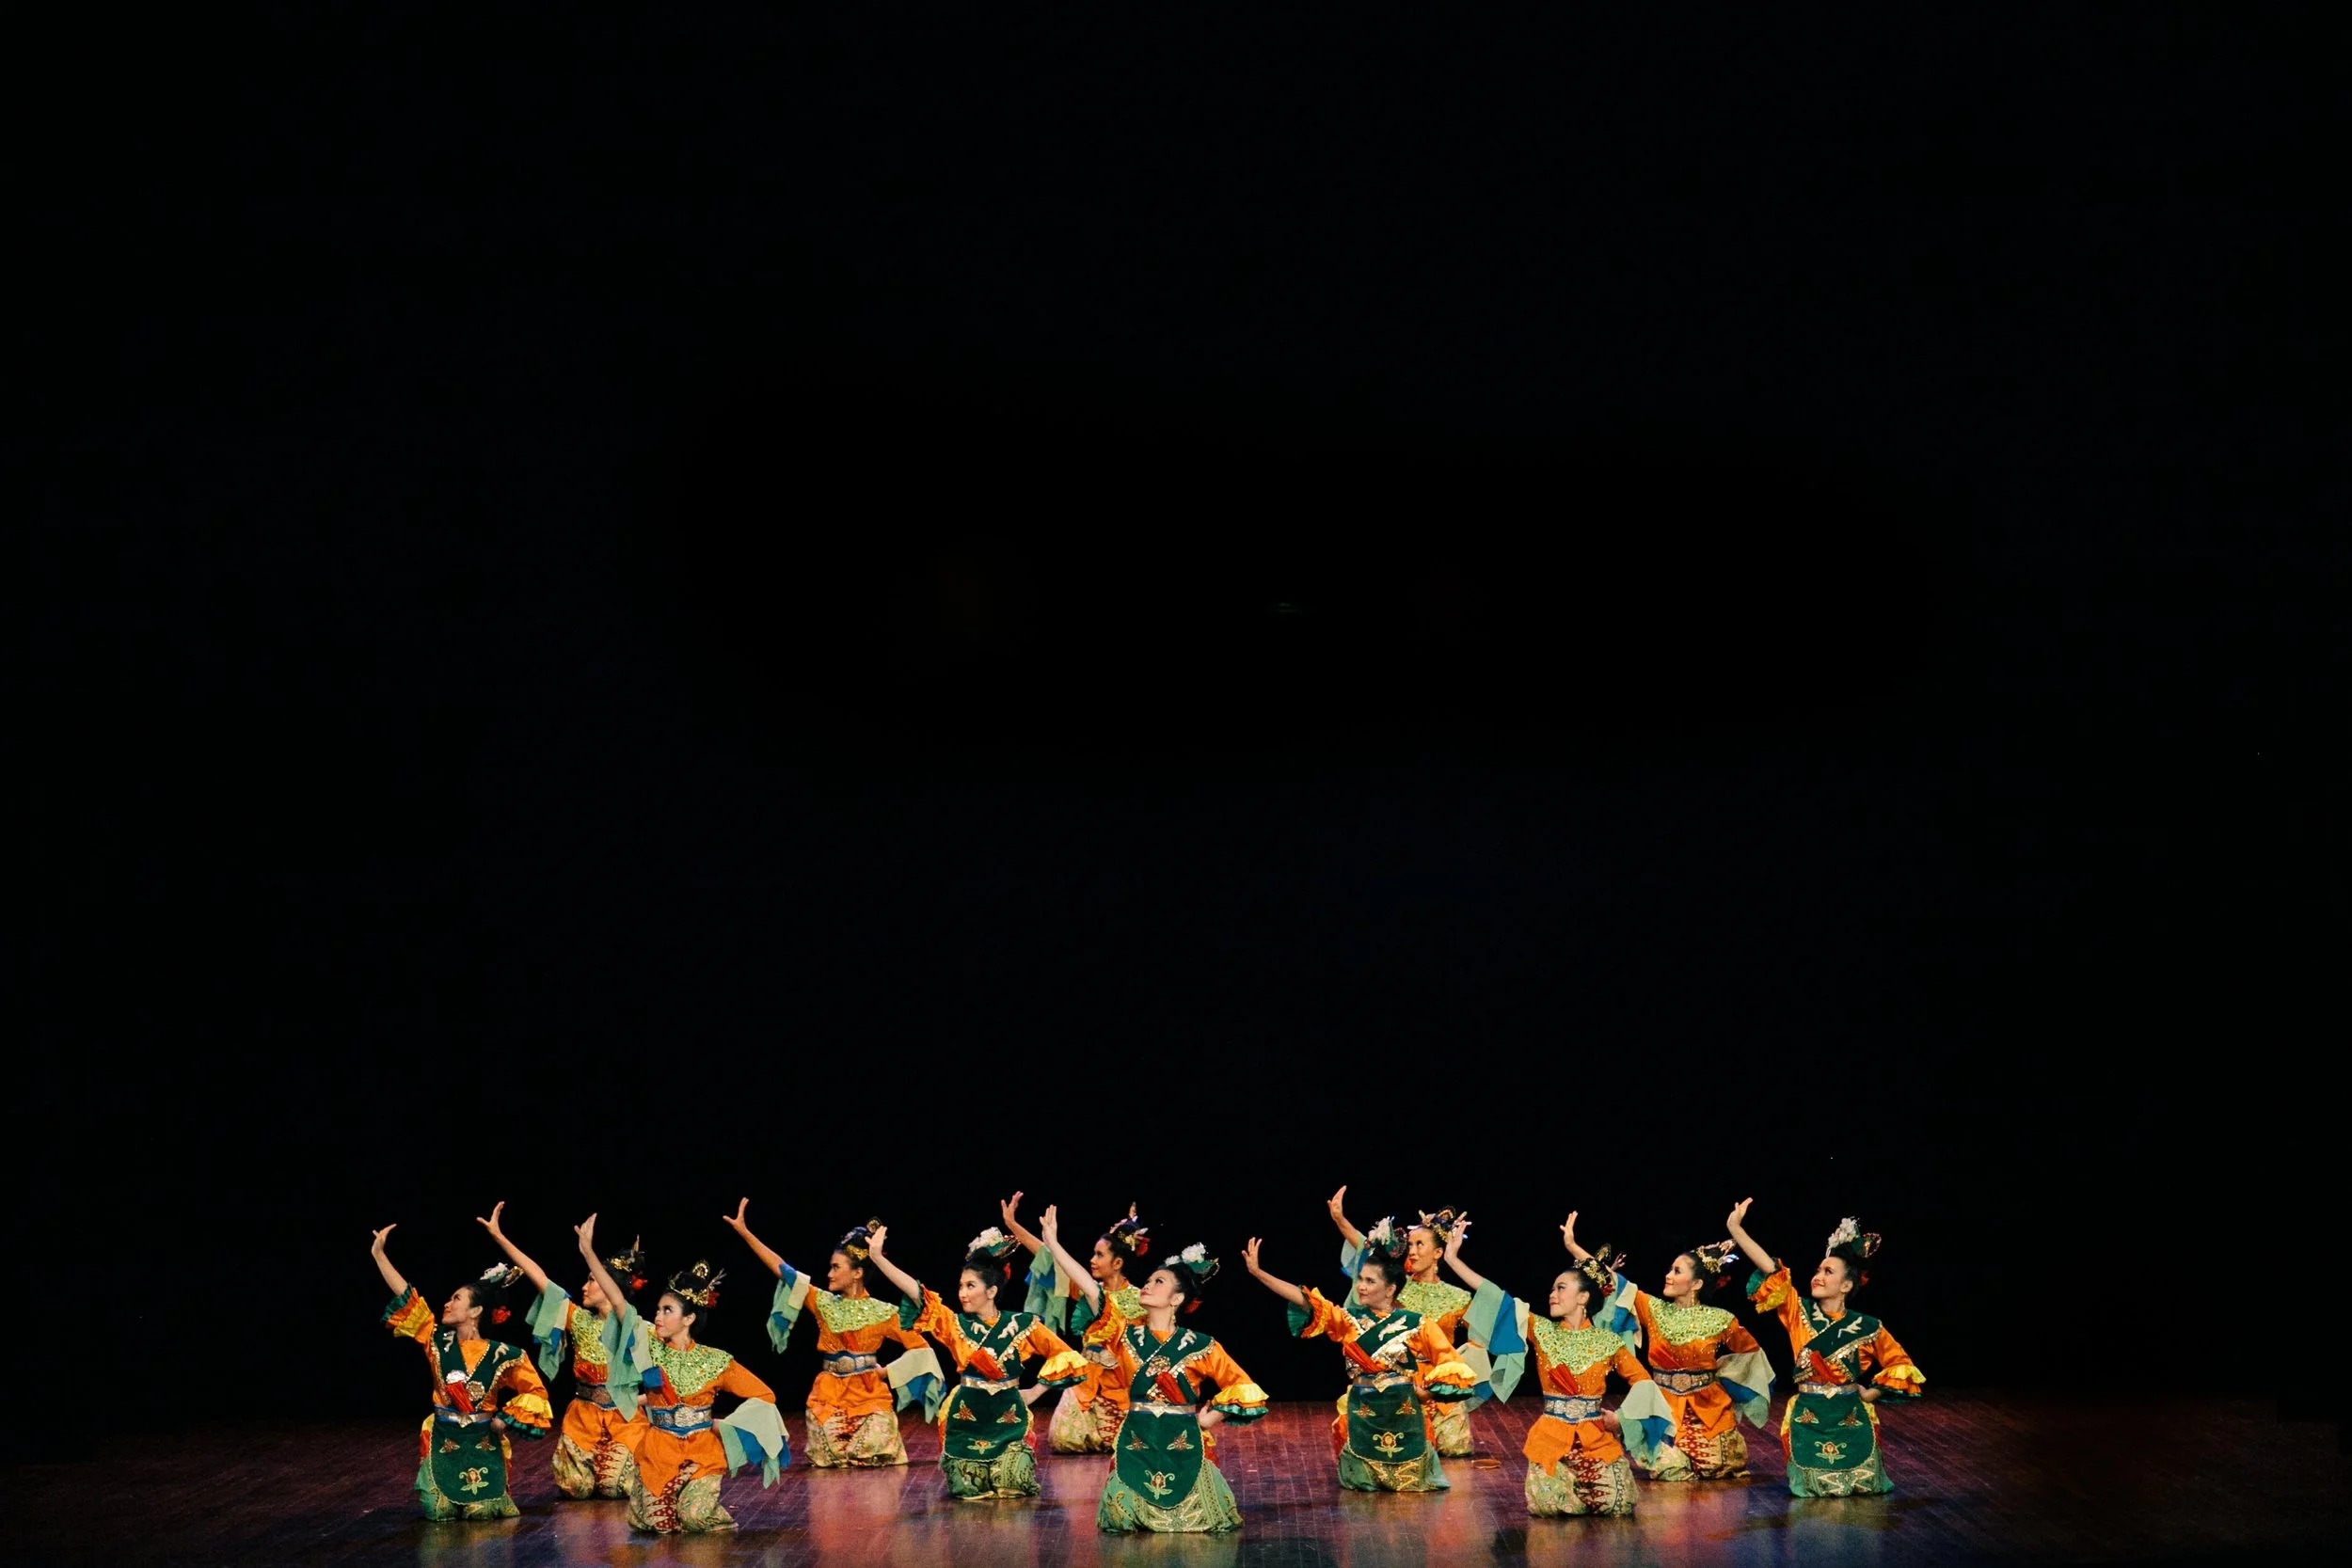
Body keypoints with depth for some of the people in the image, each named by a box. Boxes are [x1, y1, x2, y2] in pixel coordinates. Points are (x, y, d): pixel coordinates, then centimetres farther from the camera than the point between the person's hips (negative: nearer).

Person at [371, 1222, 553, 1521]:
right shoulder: (439, 1342, -2)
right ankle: (434, 1488, 28)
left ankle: (495, 1488, 24)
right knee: (438, 1510, -9)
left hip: (483, 1445, -2)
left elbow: (535, 1392, 0)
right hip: (442, 1441, 2)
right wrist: (378, 1254, -5)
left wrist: (504, 1419, -8)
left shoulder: (501, 1355, -10)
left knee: (482, 1510, -13)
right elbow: (406, 1297, -3)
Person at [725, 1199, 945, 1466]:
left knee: (873, 1460, -12)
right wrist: (744, 1232, -3)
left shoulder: (883, 1313, -5)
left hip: (870, 1397, -2)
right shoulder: (824, 1304, 3)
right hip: (829, 1397, 2)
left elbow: (920, 1348, -1)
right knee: (831, 1459, -7)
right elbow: (782, 1270, 0)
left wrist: (888, 1372, -7)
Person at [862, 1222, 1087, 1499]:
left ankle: (1019, 1458, 29)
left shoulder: (1021, 1325, -4)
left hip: (1007, 1418, -1)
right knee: (966, 1488, -2)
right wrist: (877, 1258, -19)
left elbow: (1063, 1354, 4)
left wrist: (1035, 1392, -1)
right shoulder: (956, 1325, -1)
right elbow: (916, 1292, -10)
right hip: (966, 1417, 1)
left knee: (1014, 1487, -7)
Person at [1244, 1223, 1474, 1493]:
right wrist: (1257, 1272, -14)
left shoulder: (1415, 1324, -8)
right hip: (1362, 1414, 2)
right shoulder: (1349, 1320, -2)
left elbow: (1449, 1364, -3)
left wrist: (1425, 1392, -9)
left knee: (1409, 1480, 12)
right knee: (1362, 1482, 12)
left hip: (1404, 1416, -2)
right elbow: (1302, 1299, -8)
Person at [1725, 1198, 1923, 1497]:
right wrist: (1736, 1228, -18)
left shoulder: (1866, 1327, -6)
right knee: (1814, 1487, -6)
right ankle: (1804, 1471, 31)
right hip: (1808, 1419, 0)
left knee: (1861, 1484, -2)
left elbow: (1899, 1363, 7)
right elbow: (1770, 1269, -11)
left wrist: (1871, 1394, 0)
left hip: (1851, 1420, 0)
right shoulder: (1800, 1313, -4)